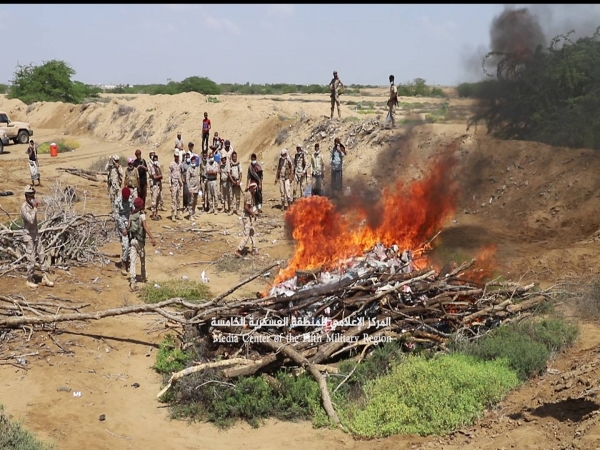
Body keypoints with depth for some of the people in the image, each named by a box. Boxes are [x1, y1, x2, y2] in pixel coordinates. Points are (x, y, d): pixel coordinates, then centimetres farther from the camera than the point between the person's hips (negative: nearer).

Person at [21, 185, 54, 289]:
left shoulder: (32, 205, 7)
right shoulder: (24, 207, -19)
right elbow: (31, 220, -31)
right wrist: (35, 208, -25)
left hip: (36, 235, 8)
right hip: (29, 237, -8)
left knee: (42, 256, 8)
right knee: (31, 260, -2)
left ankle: (45, 278, 15)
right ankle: (30, 280, 12)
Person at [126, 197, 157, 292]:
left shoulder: (131, 215, 7)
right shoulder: (142, 215, -9)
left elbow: (128, 228, 14)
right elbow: (145, 227, -20)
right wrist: (152, 238, -26)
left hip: (132, 240, 3)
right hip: (139, 240, -3)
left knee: (132, 261, -4)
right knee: (142, 260, 19)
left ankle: (132, 281, -17)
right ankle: (143, 277, 36)